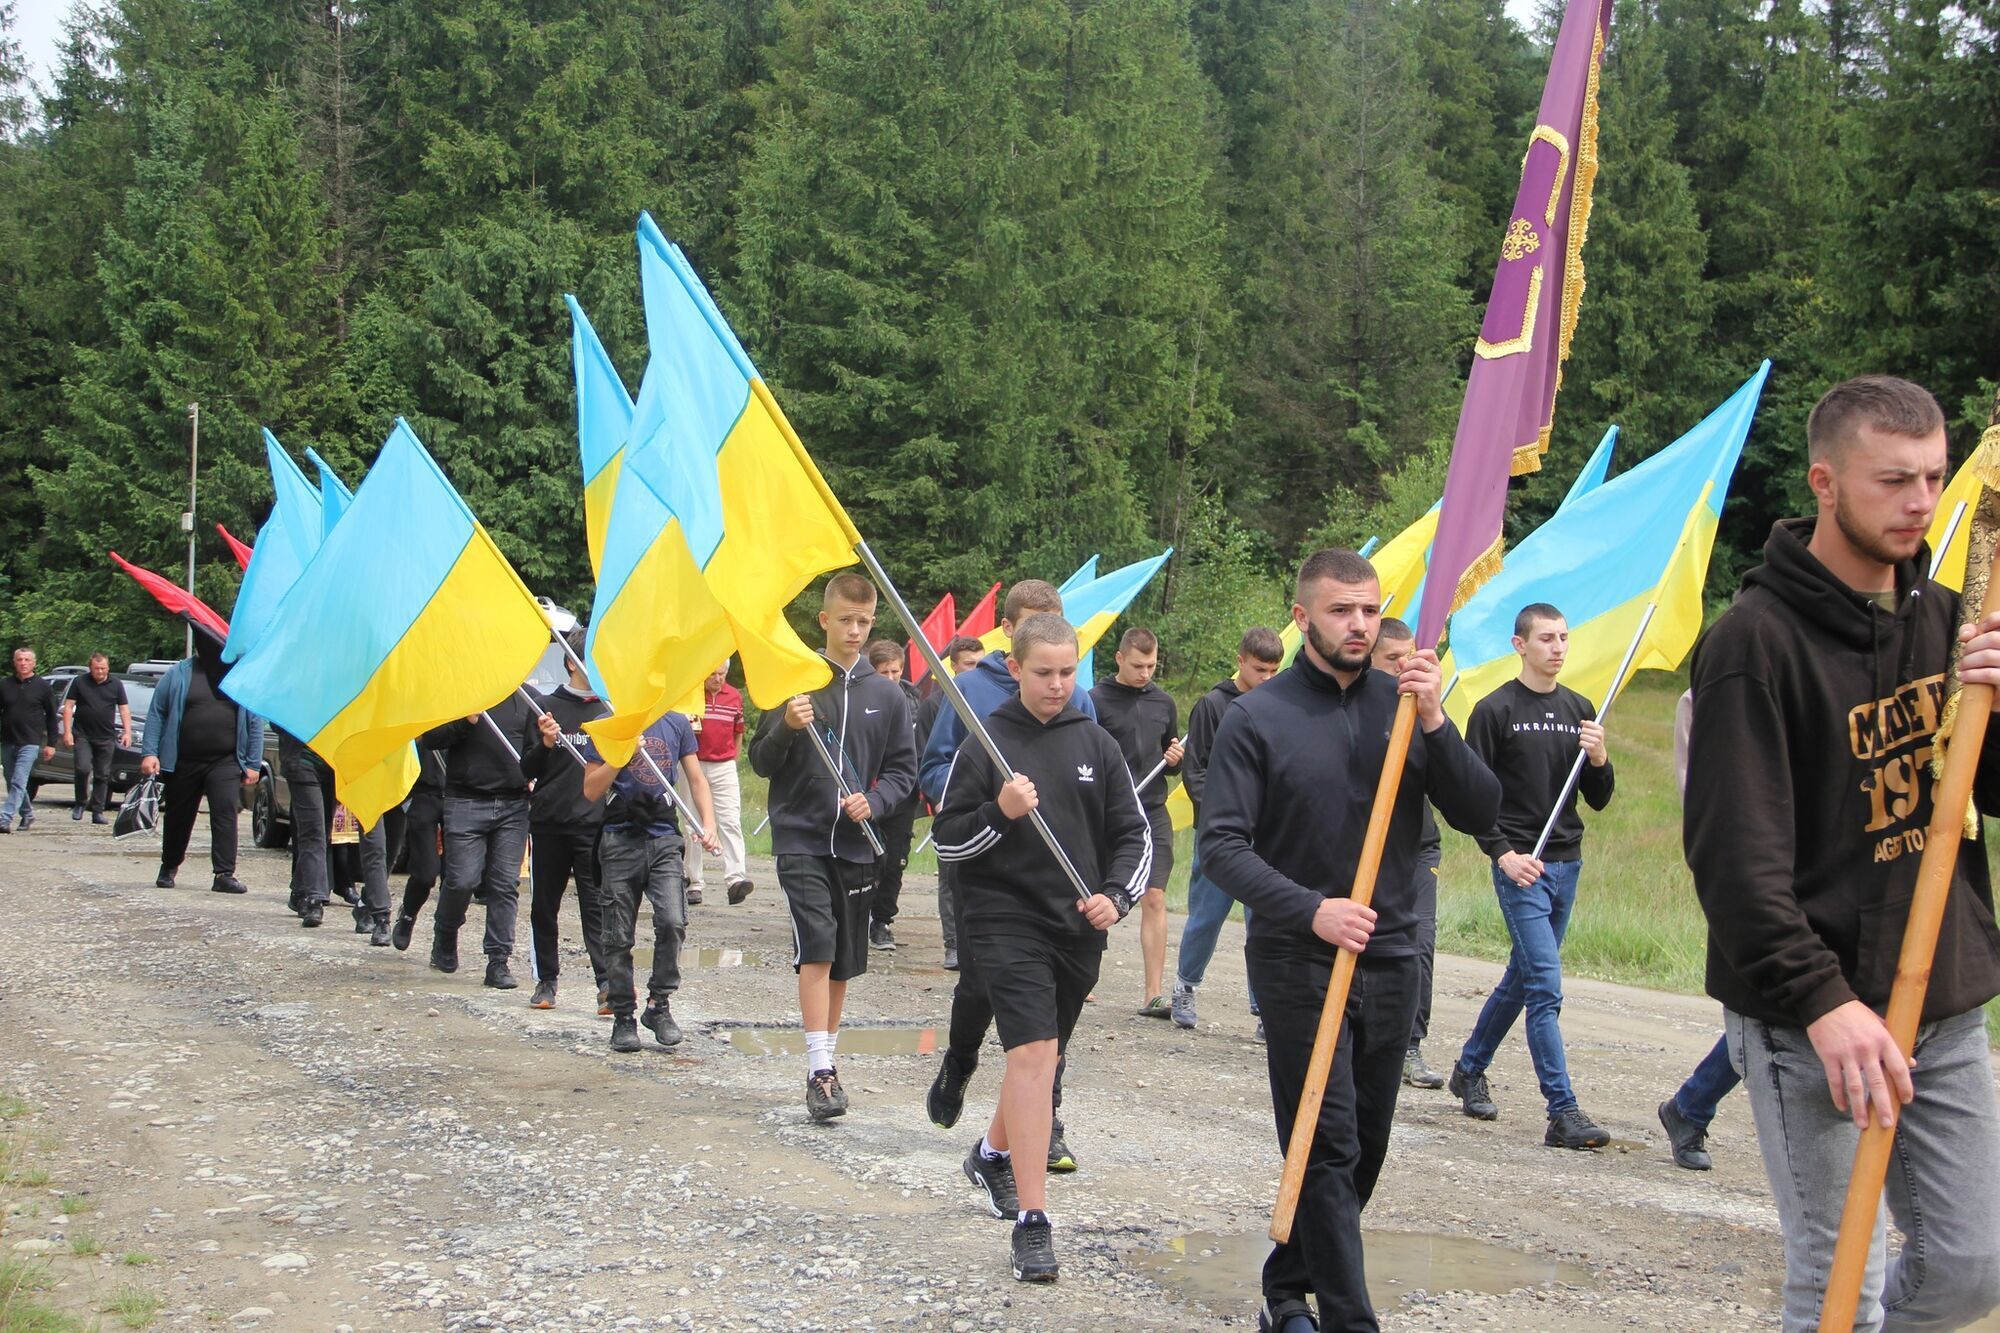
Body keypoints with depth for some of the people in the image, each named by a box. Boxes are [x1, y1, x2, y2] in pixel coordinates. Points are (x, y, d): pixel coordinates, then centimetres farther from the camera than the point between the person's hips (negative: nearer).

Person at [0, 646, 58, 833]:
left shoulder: (42, 687, 1)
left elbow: (52, 717, 5)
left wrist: (51, 744, 1)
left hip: (30, 742, -4)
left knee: (18, 783, -15)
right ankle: (27, 814, 30)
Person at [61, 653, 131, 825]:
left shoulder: (116, 685, 7)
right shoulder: (79, 682, 3)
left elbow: (124, 709, 8)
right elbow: (68, 707, 3)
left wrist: (127, 732, -3)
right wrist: (67, 731, -5)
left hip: (106, 738, 2)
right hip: (82, 736, -2)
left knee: (103, 775, 2)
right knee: (83, 769, -16)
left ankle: (98, 812, 7)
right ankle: (80, 803, 5)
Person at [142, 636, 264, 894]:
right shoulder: (178, 674, 3)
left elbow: (255, 723, 6)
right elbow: (156, 714, 4)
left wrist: (253, 764, 2)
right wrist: (149, 753, -6)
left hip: (225, 763, -1)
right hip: (183, 763, 1)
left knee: (226, 813, -15)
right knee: (178, 817, 13)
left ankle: (224, 874, -15)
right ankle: (168, 868, 33)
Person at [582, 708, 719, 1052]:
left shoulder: (677, 725, 11)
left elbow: (696, 780, 14)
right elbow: (591, 791, 1)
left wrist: (708, 825, -1)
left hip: (664, 837, 1)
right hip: (621, 840, -1)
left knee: (673, 922, -16)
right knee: (619, 935, 2)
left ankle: (659, 1004, 1)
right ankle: (623, 1017, 15)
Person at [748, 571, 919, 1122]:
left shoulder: (885, 695, 6)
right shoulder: (794, 682, -2)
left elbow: (903, 769, 11)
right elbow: (761, 762, 0)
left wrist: (874, 800, -9)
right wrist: (786, 728, -19)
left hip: (856, 844, 3)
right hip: (800, 838, -3)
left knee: (844, 961, 11)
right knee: (817, 947, -16)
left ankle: (827, 1059, 26)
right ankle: (820, 1069, -14)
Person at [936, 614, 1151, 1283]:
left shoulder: (1097, 745, 5)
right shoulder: (986, 744, -3)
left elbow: (1134, 833, 10)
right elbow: (947, 841, -1)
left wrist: (1116, 895, -7)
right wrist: (999, 813, -19)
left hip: (1078, 928, 4)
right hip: (1007, 920, -4)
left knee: (1040, 1057, 18)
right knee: (1034, 1055, -18)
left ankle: (993, 1154, 46)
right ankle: (1032, 1221, -18)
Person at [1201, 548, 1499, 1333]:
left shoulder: (1405, 704, 4)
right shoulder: (1258, 717, -6)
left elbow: (1480, 815, -1)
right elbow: (1221, 846, -10)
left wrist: (1436, 725, -16)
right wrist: (1311, 909, -23)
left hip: (1390, 961, 4)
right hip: (1297, 964, -4)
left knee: (1364, 1150, 12)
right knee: (1328, 1149, -6)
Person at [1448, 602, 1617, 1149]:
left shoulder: (1580, 710, 11)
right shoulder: (1495, 710, -5)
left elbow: (1598, 800, 13)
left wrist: (1599, 760, -7)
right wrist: (1504, 853, -16)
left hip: (1567, 864, 6)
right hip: (1520, 865, -6)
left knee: (1521, 978, 16)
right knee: (1545, 987, -11)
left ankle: (1469, 1068, 34)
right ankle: (1563, 1113, -12)